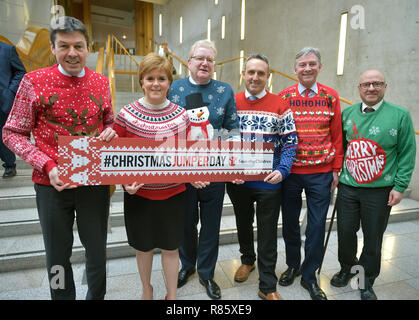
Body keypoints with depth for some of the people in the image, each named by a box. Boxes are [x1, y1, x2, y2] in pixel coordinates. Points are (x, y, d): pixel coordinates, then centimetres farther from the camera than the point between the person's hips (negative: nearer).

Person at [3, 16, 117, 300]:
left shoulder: (101, 82, 3)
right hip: (52, 183, -1)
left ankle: (96, 296, 40)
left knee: (97, 250, 15)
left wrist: (110, 132, -8)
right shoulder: (34, 81, -4)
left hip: (95, 181, 2)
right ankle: (63, 296, 39)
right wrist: (47, 165, -14)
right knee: (58, 255, 14)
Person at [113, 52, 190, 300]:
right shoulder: (127, 114, -8)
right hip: (139, 193, 0)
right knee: (143, 246, 18)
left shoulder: (181, 115, -3)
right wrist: (125, 182, -13)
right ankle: (146, 290, 46)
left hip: (173, 193, 1)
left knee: (171, 247, 13)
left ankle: (172, 295, 36)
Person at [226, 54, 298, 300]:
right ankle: (248, 259, 50)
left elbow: (290, 142, -3)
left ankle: (268, 286, 24)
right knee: (243, 224, 22)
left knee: (268, 233, 8)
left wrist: (282, 171, -18)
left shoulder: (280, 106, -5)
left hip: (269, 181, -2)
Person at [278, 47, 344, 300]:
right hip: (290, 172, 0)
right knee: (290, 221, 13)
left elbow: (336, 136, 5)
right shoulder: (284, 97, 0)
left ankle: (309, 275, 27)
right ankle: (293, 265, 37)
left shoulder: (331, 96, 2)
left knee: (317, 225, 7)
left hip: (321, 174, 0)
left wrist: (336, 169, 2)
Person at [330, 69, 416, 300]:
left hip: (380, 190, -2)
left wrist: (400, 186, -5)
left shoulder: (400, 115, -3)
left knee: (373, 238, 10)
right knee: (345, 232, 10)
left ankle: (366, 282, 32)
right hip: (348, 187, 2)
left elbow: (407, 153, -2)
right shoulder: (347, 113, 6)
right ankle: (347, 268, 38)